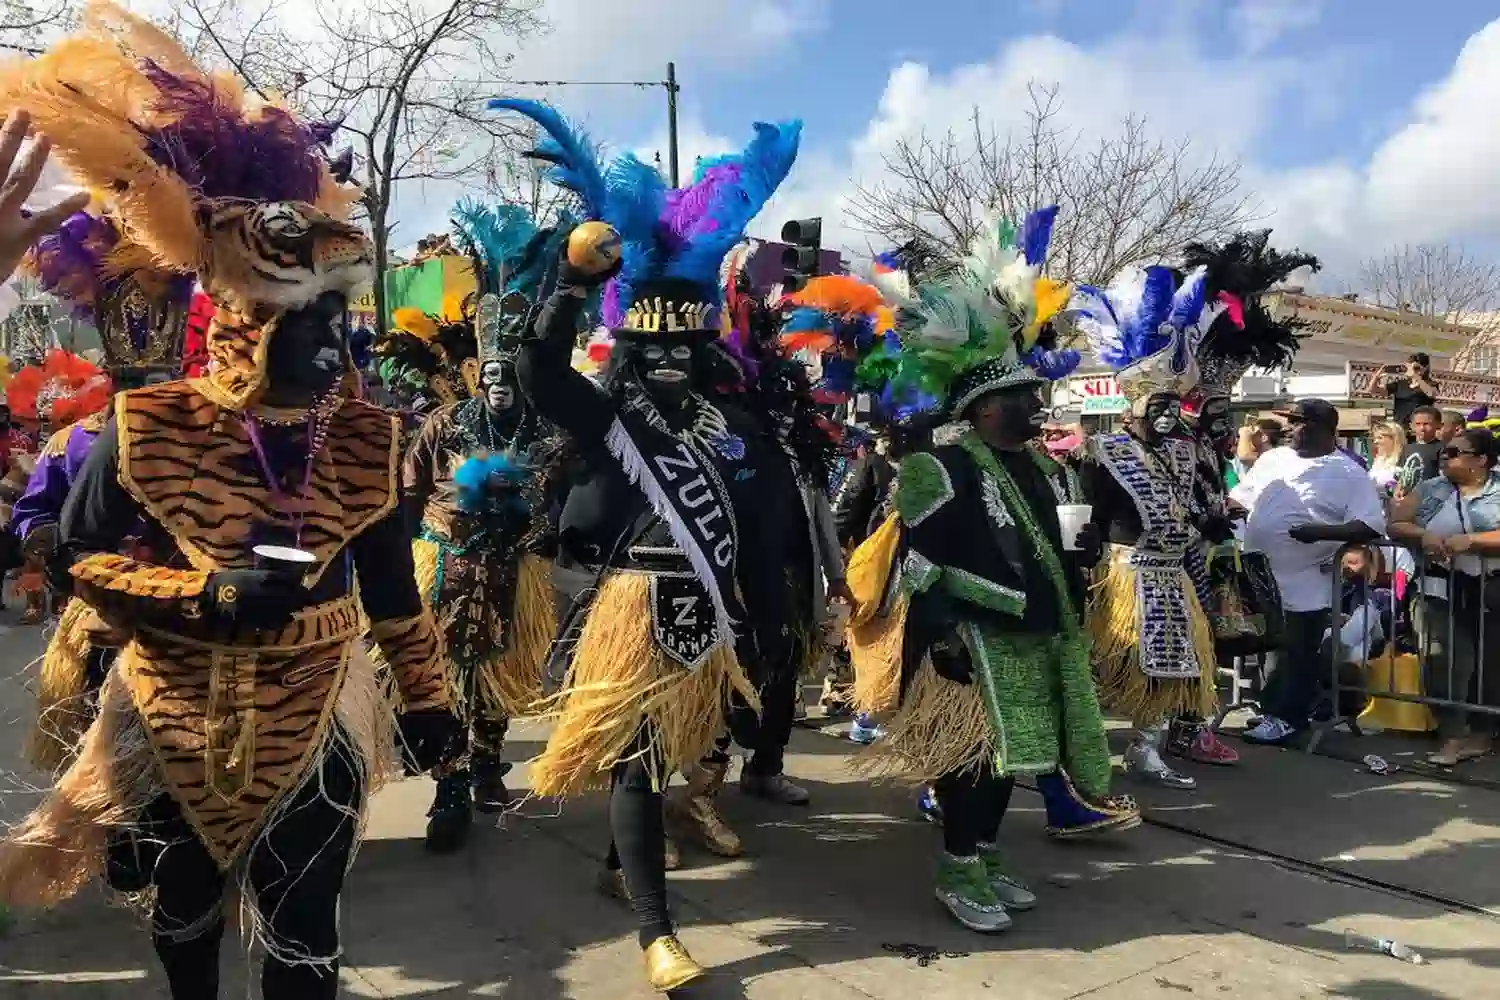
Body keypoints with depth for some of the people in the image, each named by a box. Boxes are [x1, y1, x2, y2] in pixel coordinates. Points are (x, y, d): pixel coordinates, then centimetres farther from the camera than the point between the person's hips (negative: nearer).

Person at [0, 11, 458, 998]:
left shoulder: (367, 438, -8)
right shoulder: (147, 431, -14)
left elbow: (392, 583, 1)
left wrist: (426, 695, 5)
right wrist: (211, 597, -22)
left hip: (309, 725, 0)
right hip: (177, 724, 0)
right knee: (184, 916, 24)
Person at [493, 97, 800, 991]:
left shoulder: (736, 428, 7)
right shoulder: (607, 417, -3)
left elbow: (762, 536, 9)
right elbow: (540, 372, -23)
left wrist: (772, 626, 9)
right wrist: (576, 277, -31)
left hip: (705, 621, 5)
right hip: (633, 617, -5)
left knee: (661, 758, 20)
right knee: (635, 764, -2)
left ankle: (622, 864, 46)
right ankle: (659, 933, 5)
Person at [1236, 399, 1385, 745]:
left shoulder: (1350, 475, -8)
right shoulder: (1272, 459, 8)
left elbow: (1373, 526, -15)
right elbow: (1240, 498, 17)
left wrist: (1323, 531, -25)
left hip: (1305, 584, -6)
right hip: (1255, 574, 6)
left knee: (1298, 655, 6)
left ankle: (1284, 716, 21)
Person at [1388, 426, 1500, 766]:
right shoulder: (1430, 490, 8)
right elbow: (1394, 525, 5)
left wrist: (1469, 540, -25)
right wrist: (1422, 535, -14)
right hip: (1443, 591, 2)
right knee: (1444, 662, -6)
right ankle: (1453, 737, -2)